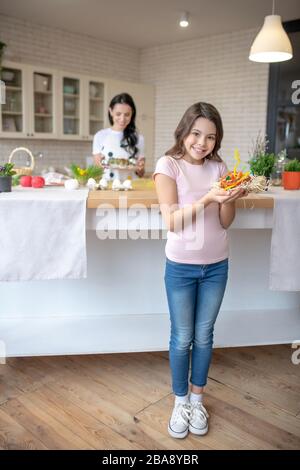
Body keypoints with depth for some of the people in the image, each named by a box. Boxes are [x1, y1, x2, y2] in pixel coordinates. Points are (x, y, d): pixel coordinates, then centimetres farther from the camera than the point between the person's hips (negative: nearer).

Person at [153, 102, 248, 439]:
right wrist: (207, 199, -28)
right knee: (182, 338, 9)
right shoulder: (168, 165, -9)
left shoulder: (218, 167, 2)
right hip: (181, 266, -3)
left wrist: (231, 198, -20)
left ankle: (197, 399, 34)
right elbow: (171, 222, -16)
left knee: (204, 336, 14)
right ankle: (180, 402, 30)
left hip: (216, 266, 3)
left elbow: (225, 222, 0)